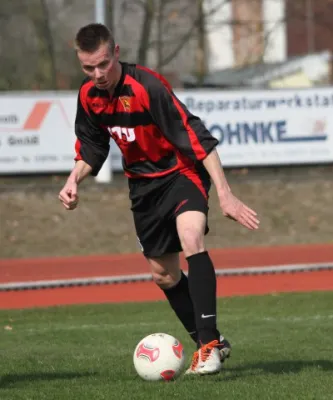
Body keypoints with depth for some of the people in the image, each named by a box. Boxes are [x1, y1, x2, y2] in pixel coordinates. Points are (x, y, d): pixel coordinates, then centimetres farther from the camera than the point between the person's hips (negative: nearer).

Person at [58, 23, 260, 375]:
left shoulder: (147, 87, -27)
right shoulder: (88, 96, -6)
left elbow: (196, 138, -30)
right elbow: (91, 148, 11)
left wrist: (225, 195, -35)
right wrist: (74, 179, -9)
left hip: (181, 172, -7)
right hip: (142, 184, 7)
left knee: (191, 239, -33)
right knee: (163, 274, 12)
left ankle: (209, 344, -32)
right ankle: (210, 344, 30)